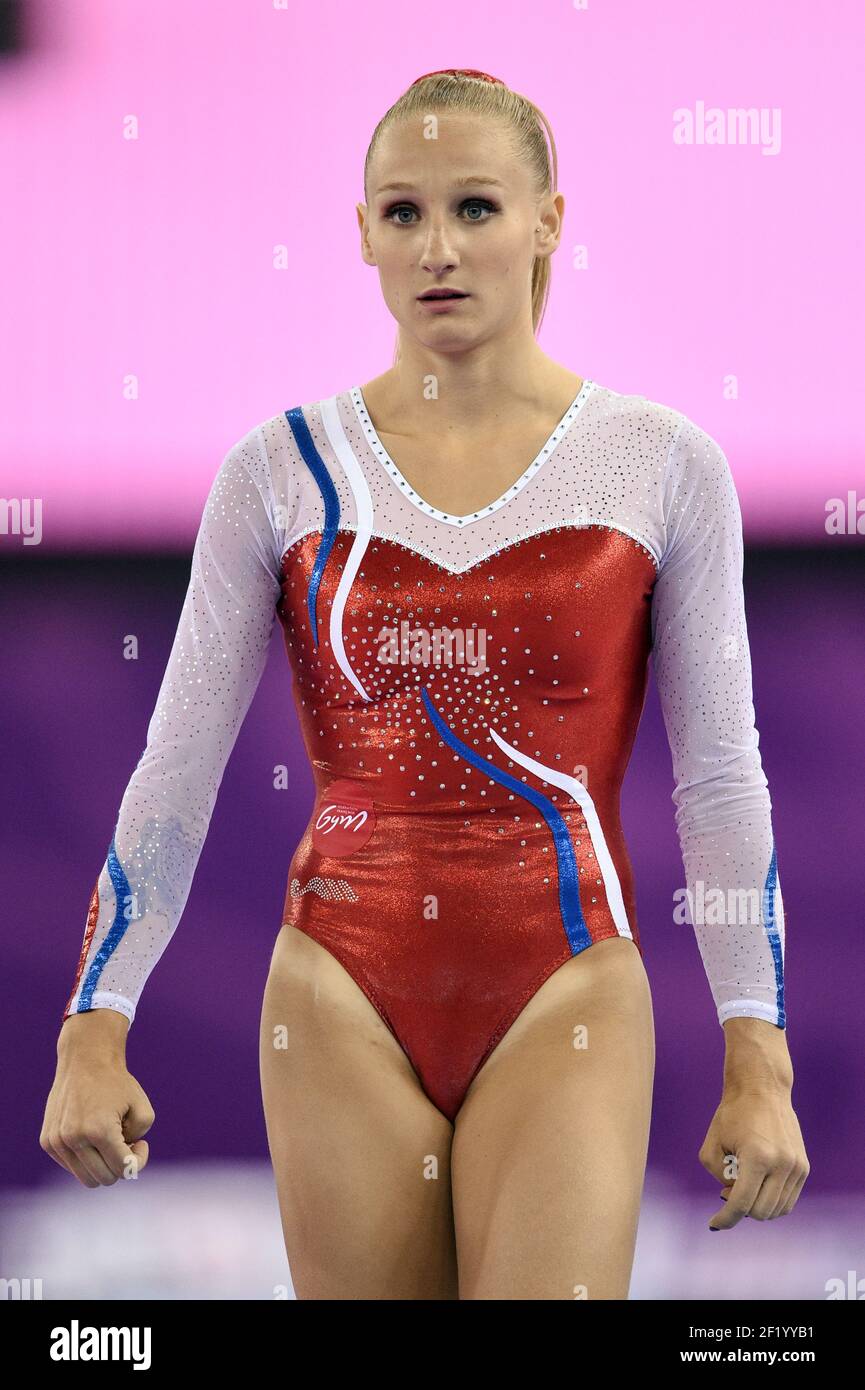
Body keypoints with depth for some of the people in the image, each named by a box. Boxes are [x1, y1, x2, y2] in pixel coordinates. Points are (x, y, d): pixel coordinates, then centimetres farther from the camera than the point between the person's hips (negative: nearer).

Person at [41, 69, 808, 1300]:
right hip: (344, 995, 1)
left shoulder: (659, 465, 2)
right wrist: (93, 1030, 3)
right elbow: (175, 771, 7)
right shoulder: (287, 469, 4)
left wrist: (759, 1061, 1)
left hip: (563, 992, -1)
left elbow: (720, 781, 5)